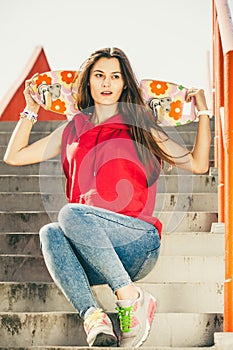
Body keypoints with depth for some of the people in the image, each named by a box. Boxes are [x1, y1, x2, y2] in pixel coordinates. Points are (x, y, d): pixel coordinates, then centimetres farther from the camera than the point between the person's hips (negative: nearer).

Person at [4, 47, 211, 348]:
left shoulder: (140, 126, 13)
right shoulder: (72, 131, 20)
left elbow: (198, 164, 10)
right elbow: (13, 156, 22)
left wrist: (203, 111, 8)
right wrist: (31, 111, 22)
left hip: (139, 241, -3)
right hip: (88, 259, 3)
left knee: (70, 213, -29)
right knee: (50, 233, -28)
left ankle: (131, 297, -29)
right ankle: (93, 316, -42)